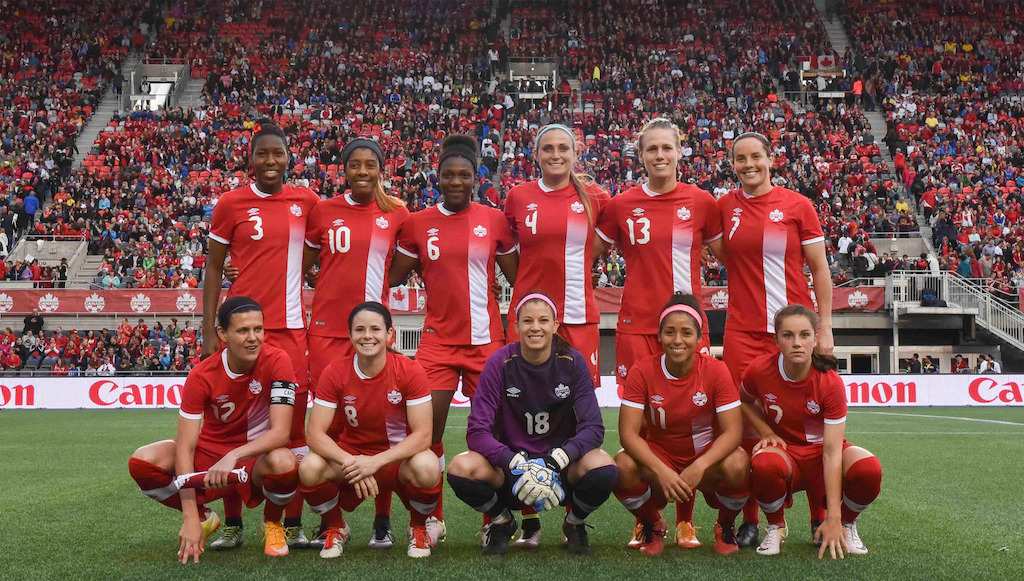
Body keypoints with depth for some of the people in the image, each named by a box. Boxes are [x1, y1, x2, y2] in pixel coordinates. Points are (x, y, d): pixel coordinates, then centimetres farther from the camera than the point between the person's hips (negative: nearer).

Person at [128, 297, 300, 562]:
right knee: (142, 461, -21)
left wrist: (233, 456, -41)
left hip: (258, 455, -2)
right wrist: (191, 518, -27)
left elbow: (281, 432, -25)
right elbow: (185, 447, -20)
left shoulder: (277, 361, -19)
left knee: (283, 461, -38)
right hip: (210, 449, 2)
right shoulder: (201, 376, -16)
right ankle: (203, 518, 8)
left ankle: (272, 523, -1)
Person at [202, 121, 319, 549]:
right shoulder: (231, 204, 2)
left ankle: (293, 525, 12)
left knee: (295, 423, 1)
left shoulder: (306, 201, 9)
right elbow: (213, 267, 4)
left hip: (292, 327, 2)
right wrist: (209, 331, -2)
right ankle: (232, 524, 15)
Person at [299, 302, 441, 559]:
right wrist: (350, 462, -31)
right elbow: (316, 433, -14)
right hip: (350, 457, 2)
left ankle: (418, 528, 0)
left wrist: (376, 461, -31)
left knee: (427, 468, -35)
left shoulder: (410, 371, -15)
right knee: (309, 468, -29)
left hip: (398, 459, -2)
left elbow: (422, 434, -19)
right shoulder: (334, 372, -10)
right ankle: (335, 528, 5)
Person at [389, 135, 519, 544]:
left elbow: (517, 277, 8)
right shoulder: (418, 224, 5)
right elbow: (394, 276, 11)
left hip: (486, 338, 0)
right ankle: (433, 518, 12)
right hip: (438, 338, 1)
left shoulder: (494, 220, 3)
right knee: (427, 428, -5)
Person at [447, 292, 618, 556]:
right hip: (510, 461, 0)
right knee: (461, 468, -30)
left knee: (603, 467, -32)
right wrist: (517, 465, -32)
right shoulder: (499, 363, -10)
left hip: (561, 468, 0)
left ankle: (575, 524, 4)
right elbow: (477, 432, -15)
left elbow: (593, 427, -12)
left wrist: (555, 460, -30)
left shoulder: (573, 362, -8)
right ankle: (502, 523, 5)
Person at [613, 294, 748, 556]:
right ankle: (652, 525, 3)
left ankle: (726, 527, 2)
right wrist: (662, 471, -33)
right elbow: (629, 433, -17)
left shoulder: (715, 370, -13)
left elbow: (732, 431, -17)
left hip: (707, 457, 0)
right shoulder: (642, 371, -12)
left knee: (737, 465, -33)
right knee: (623, 466, -32)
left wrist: (700, 466, -34)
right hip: (658, 454, 0)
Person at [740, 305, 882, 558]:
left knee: (869, 469, -33)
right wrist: (766, 433, -10)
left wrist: (834, 519, -28)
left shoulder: (831, 383, -22)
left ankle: (846, 525, 2)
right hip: (784, 451, 0)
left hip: (821, 452, 0)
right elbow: (745, 401, 10)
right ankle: (776, 526, -4)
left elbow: (832, 451, -25)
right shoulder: (760, 370, -16)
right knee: (764, 464, -38)